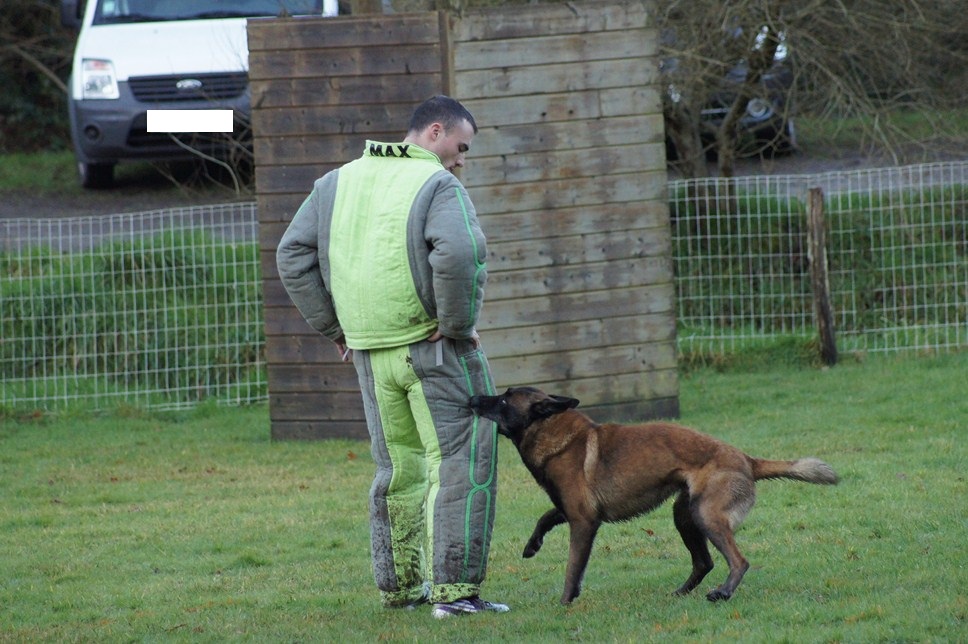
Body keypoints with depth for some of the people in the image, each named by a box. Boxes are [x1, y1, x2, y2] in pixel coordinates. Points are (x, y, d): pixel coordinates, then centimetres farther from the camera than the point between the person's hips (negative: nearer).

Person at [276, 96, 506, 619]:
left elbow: (292, 257, 10)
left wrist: (334, 327, 12)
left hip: (372, 354, 6)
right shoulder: (437, 185, -9)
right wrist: (458, 322, -14)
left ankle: (399, 584, 25)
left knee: (398, 468, 19)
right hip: (437, 350, -6)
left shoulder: (338, 183, 12)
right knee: (461, 464, -3)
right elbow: (459, 254, -27)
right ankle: (453, 589, -9)